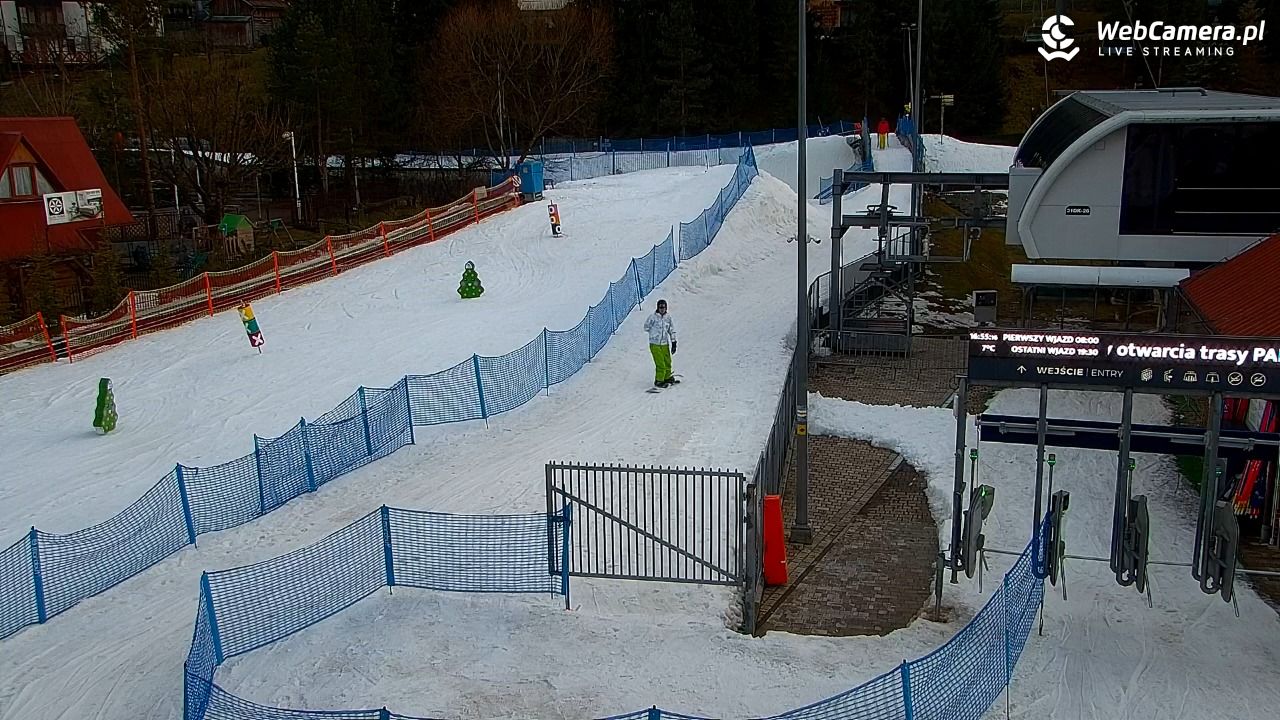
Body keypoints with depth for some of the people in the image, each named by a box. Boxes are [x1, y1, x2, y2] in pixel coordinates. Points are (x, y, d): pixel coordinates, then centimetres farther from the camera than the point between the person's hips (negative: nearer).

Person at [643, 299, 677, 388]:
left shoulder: (668, 317, 5)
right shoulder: (653, 317, -9)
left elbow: (672, 330, 13)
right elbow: (646, 327, 3)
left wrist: (674, 343, 11)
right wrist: (655, 331, 1)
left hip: (665, 344, 5)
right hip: (655, 344, -5)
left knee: (667, 362, 14)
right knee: (660, 364, -9)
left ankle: (667, 378, 34)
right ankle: (658, 381, 4)